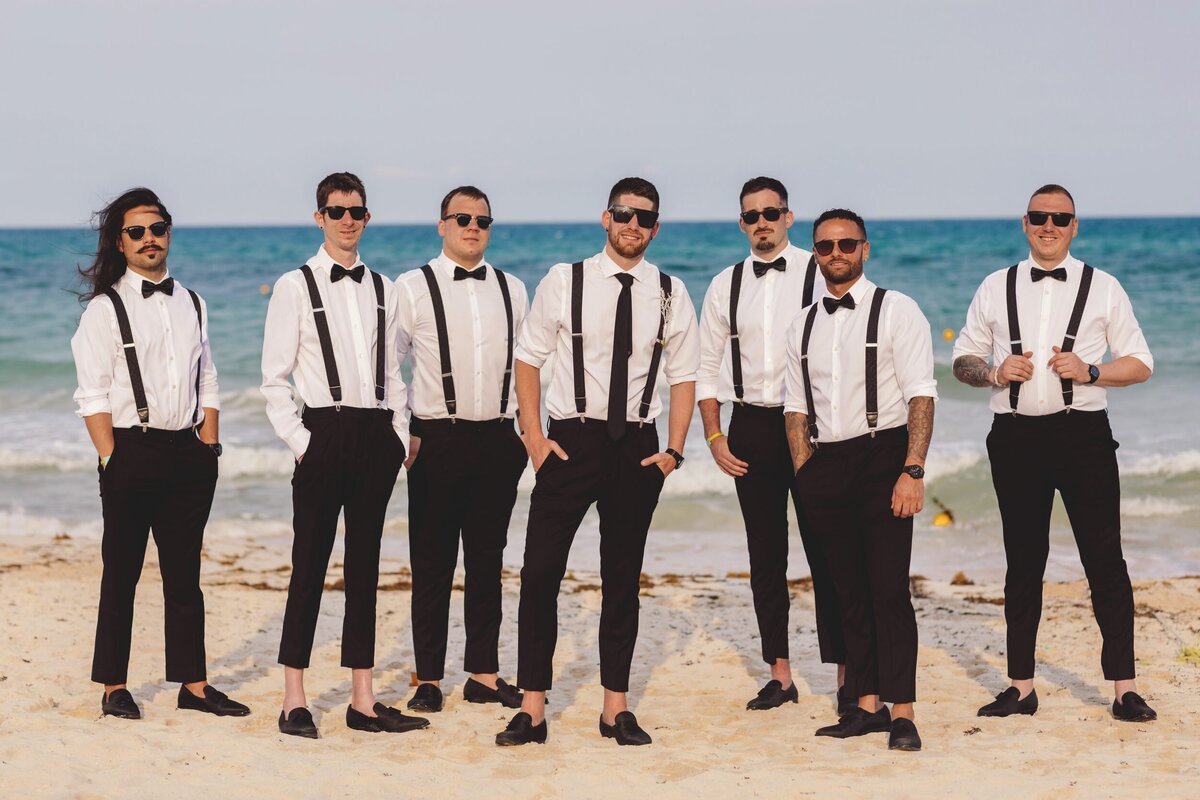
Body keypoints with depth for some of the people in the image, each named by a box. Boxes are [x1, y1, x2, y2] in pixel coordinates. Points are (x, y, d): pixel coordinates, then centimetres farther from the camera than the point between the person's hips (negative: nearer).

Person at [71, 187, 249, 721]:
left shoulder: (192, 305, 13)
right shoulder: (105, 309, -3)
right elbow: (93, 396, -7)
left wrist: (208, 447, 5)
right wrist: (112, 461, -12)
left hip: (188, 451, 5)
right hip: (132, 449, -4)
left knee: (185, 572, 8)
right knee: (122, 572, 2)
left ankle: (193, 683, 13)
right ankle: (113, 687, 10)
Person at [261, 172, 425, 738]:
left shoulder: (382, 289, 13)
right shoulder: (295, 287, -1)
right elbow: (274, 379, -3)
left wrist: (400, 438, 7)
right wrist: (300, 441, -11)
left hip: (376, 435, 5)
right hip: (325, 431, -4)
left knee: (365, 565, 8)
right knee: (310, 564, -3)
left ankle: (363, 701, 12)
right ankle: (294, 701, 3)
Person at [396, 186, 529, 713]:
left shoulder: (512, 290, 10)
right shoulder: (412, 288, -2)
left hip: (497, 438, 4)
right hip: (437, 437, -3)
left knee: (488, 560, 8)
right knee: (432, 563, 1)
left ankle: (484, 674, 16)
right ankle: (428, 679, 9)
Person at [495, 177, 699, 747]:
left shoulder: (670, 295, 5)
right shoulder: (563, 283, -1)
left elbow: (684, 375, 8)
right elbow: (528, 358, 2)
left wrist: (674, 450, -2)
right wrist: (534, 437, -6)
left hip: (637, 446, 2)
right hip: (570, 440, -2)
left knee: (623, 581, 8)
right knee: (540, 573, -6)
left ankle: (616, 708, 17)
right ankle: (532, 709, 2)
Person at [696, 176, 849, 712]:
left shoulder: (820, 273, -3)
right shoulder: (726, 285, 9)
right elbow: (706, 366, 12)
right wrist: (714, 436, 4)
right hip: (751, 425, 4)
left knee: (824, 549, -4)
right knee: (765, 553, 7)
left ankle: (846, 675, 2)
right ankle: (780, 675, 15)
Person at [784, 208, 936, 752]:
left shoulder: (896, 311, -2)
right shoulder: (803, 326, 14)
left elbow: (921, 396, -9)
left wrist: (912, 471, -18)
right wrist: (804, 475, 5)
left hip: (882, 457, -5)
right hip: (826, 463, 5)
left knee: (889, 588, -9)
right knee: (849, 590, 8)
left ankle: (902, 712, -6)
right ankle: (867, 705, 15)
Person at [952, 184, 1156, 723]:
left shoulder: (1103, 288, 5)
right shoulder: (995, 289, 9)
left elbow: (1140, 364, 4)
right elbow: (963, 359, 13)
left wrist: (1090, 371, -13)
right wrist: (995, 373, -8)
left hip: (1083, 434, -2)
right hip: (1016, 436, 2)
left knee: (1105, 558, -3)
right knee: (1023, 561, 7)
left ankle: (1123, 688, 1)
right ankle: (1021, 687, 14)